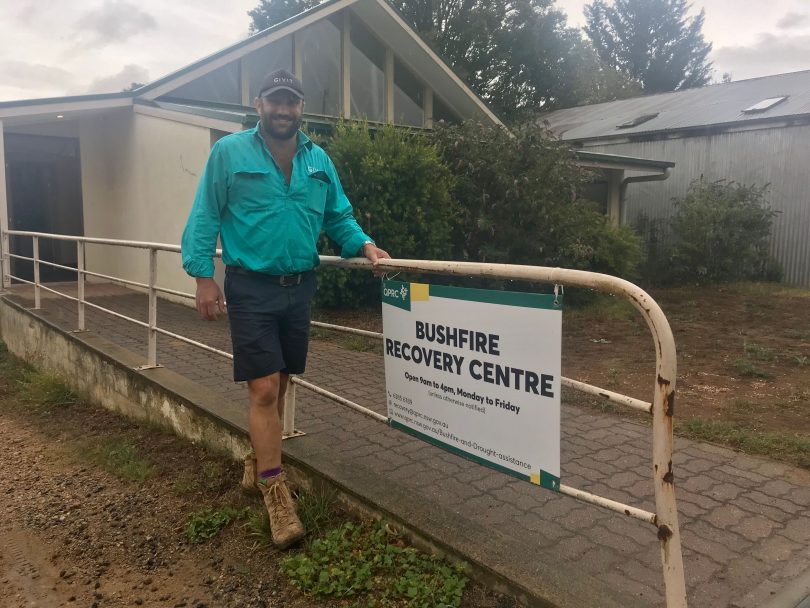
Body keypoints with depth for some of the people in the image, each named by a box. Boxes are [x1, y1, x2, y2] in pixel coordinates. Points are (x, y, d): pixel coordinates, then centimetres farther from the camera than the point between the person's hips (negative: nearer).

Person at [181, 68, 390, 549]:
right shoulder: (230, 152, -3)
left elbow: (338, 218, 13)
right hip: (252, 289, -4)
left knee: (280, 385, 15)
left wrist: (364, 245, -5)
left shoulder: (319, 161, 9)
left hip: (300, 288, 5)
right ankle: (276, 493, 6)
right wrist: (203, 275, -11)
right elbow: (205, 217, -3)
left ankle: (261, 460, 36)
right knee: (264, 389, -6)